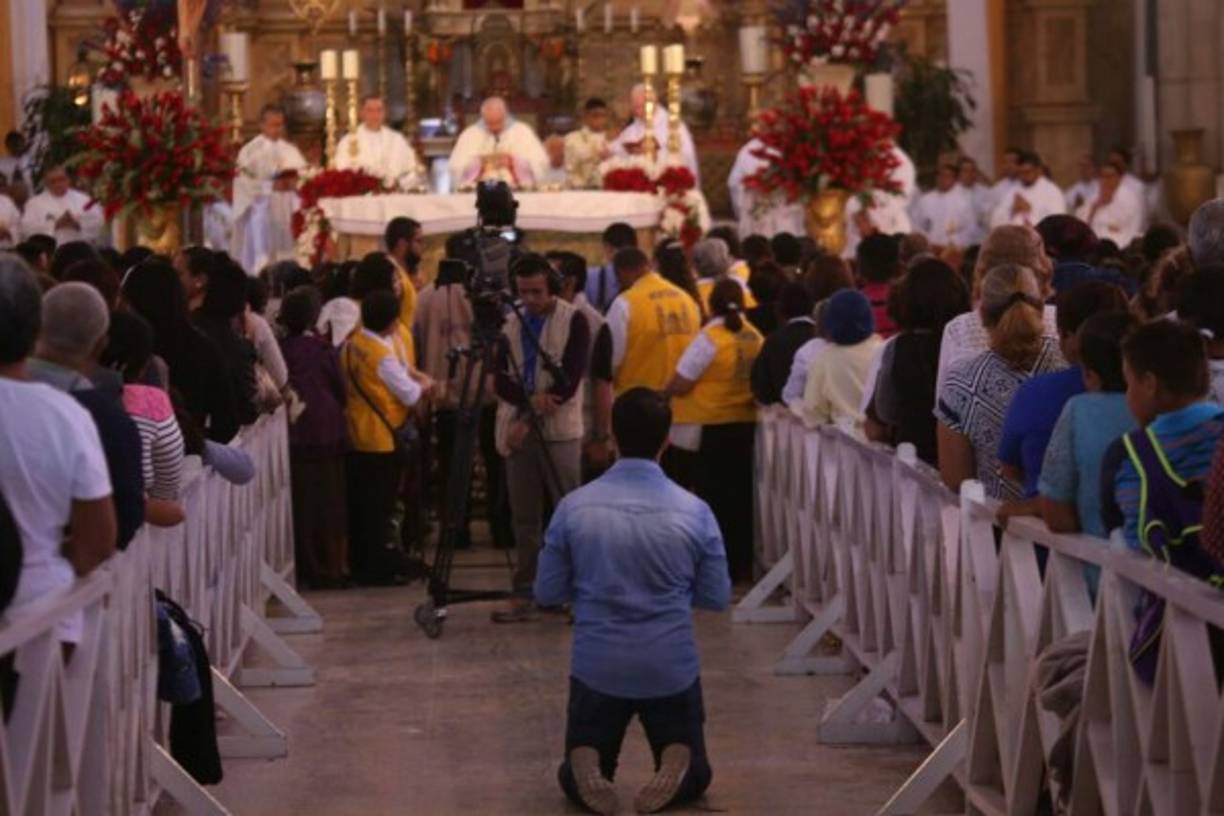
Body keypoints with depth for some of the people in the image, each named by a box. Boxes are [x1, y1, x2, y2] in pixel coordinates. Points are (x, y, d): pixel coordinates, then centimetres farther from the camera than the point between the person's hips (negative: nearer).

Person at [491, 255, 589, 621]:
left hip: (559, 431, -4)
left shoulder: (573, 320, -3)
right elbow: (500, 381, 5)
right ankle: (524, 595, 9)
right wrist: (529, 399, -16)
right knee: (524, 518, 6)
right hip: (518, 430, 4)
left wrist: (529, 420, -15)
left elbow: (570, 379, -11)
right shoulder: (510, 323, 11)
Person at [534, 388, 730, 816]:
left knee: (572, 781, 20)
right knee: (696, 775, 19)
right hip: (672, 667, 0)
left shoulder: (574, 507, -9)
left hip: (597, 665, 1)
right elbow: (717, 598, 0)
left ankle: (586, 764, -18)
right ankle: (676, 762, -18)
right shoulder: (694, 512, -9)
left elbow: (547, 592, 0)